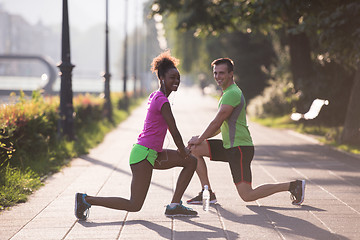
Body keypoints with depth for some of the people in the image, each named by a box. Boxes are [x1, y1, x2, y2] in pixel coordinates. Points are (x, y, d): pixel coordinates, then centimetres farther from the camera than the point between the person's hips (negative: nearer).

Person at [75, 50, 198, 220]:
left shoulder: (155, 96, 13)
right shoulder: (162, 101, -16)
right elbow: (175, 133, -13)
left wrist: (183, 150, 21)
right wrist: (183, 153, 1)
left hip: (152, 153, 10)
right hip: (144, 154, -10)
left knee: (192, 161, 12)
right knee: (134, 205, -6)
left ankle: (174, 206, 11)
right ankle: (86, 200, 0)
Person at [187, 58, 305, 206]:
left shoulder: (232, 94, -16)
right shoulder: (228, 92, 17)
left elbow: (216, 123, -16)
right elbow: (221, 126, 24)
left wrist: (199, 139, -4)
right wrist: (201, 138, 15)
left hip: (240, 148, -10)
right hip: (229, 146, 10)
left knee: (247, 196, -13)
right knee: (194, 149, 8)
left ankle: (292, 186, -2)